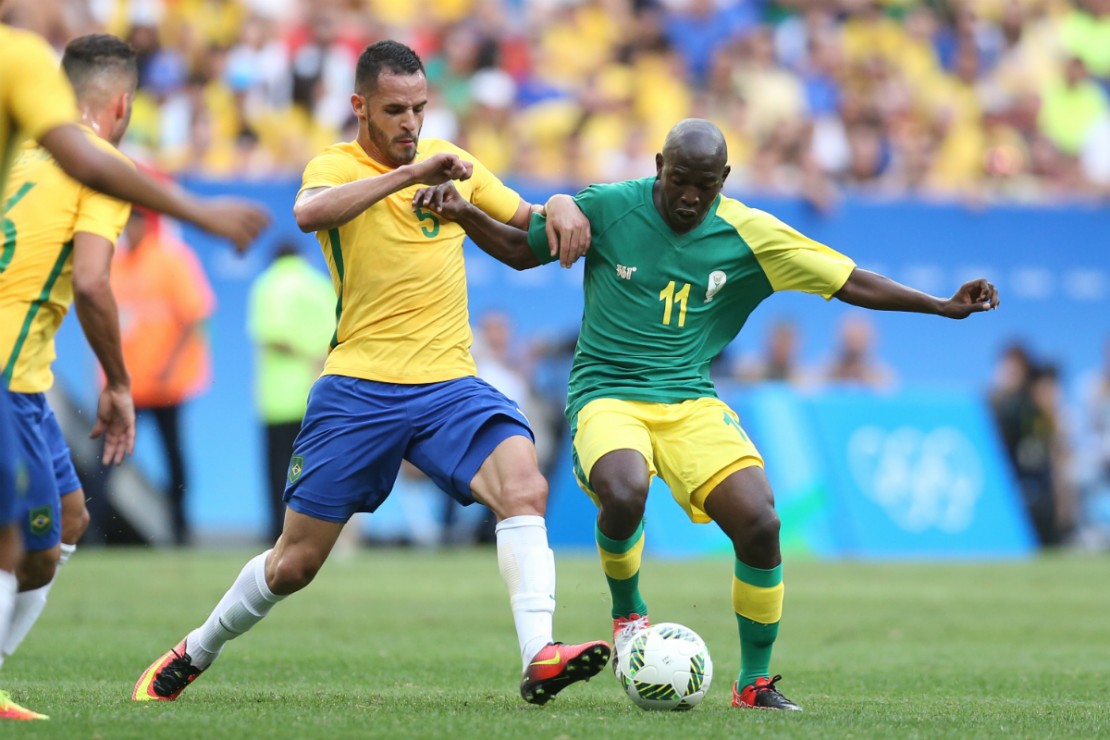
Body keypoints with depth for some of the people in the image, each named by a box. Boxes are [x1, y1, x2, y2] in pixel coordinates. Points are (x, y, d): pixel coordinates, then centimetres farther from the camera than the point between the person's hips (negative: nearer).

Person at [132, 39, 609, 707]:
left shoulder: (450, 161, 12)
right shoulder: (336, 167, -2)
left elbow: (531, 225, 21)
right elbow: (310, 211, -27)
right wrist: (410, 173, -31)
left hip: (449, 383, 3)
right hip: (359, 388, -3)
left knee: (524, 487, -26)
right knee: (296, 562, 4)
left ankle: (540, 658, -33)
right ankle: (193, 654, 29)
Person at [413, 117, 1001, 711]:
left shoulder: (749, 234, -1)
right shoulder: (607, 207, -3)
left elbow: (850, 283, 3)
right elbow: (521, 250, 10)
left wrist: (942, 306, -3)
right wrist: (461, 213, -7)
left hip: (690, 402, 2)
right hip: (606, 393, -2)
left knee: (760, 523, -19)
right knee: (623, 494, -35)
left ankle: (755, 682, 1)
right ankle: (627, 613, -1)